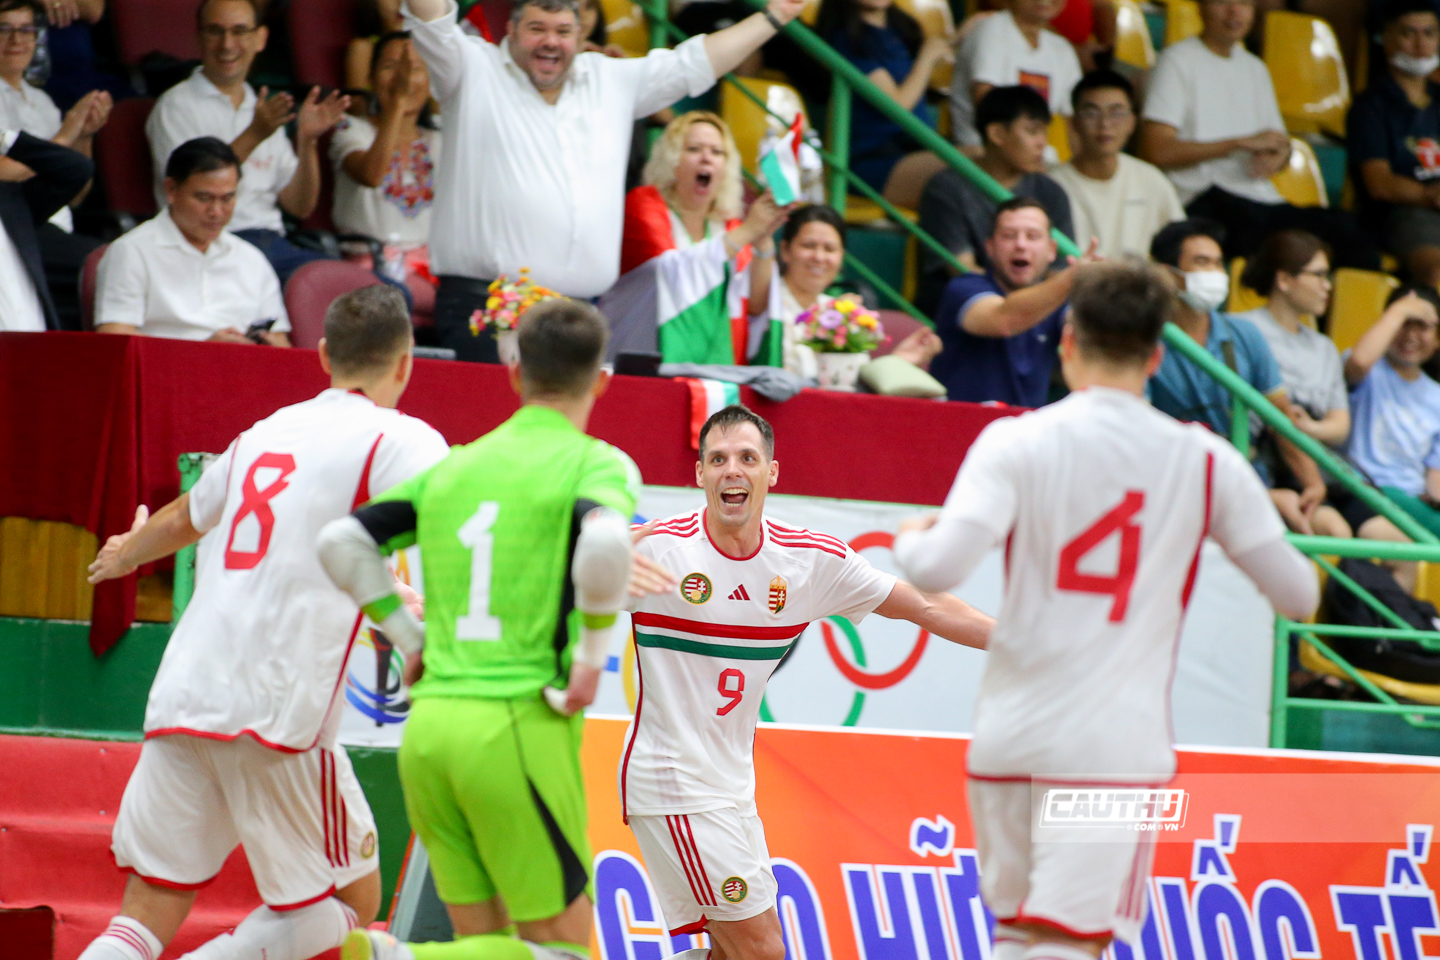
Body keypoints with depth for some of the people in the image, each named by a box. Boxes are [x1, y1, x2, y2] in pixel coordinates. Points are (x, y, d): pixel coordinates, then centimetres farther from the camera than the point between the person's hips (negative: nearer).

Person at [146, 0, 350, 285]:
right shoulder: (175, 106, 5)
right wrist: (254, 136, -15)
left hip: (273, 243, 6)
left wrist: (308, 139, 3)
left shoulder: (265, 112, 23)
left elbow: (300, 207, 18)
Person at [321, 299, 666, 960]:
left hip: (430, 720, 6)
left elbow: (342, 542, 9)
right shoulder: (597, 464, -2)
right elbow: (604, 545, -23)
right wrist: (592, 655, -10)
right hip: (517, 725, -6)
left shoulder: (456, 465, 15)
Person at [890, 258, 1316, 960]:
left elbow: (941, 568, -13)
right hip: (1114, 745, -2)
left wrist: (909, 540, 10)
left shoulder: (1016, 441, -2)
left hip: (1008, 737, 2)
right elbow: (1298, 595, 8)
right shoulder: (1206, 461, 2)